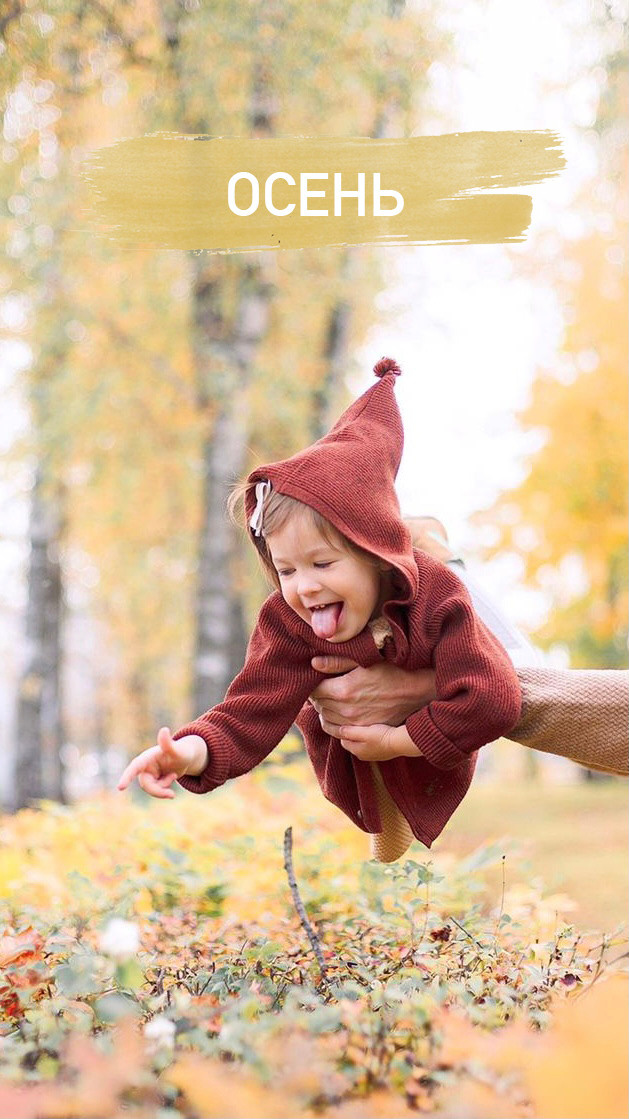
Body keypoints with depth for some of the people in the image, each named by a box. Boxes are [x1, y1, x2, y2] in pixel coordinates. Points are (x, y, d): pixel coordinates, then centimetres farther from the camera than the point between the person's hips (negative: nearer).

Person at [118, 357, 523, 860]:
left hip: (432, 745, -1)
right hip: (348, 752, 1)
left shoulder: (436, 595, -39)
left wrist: (396, 741, -36)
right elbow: (249, 716, -42)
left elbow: (491, 702, -44)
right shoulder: (288, 624, -33)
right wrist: (192, 752, -65)